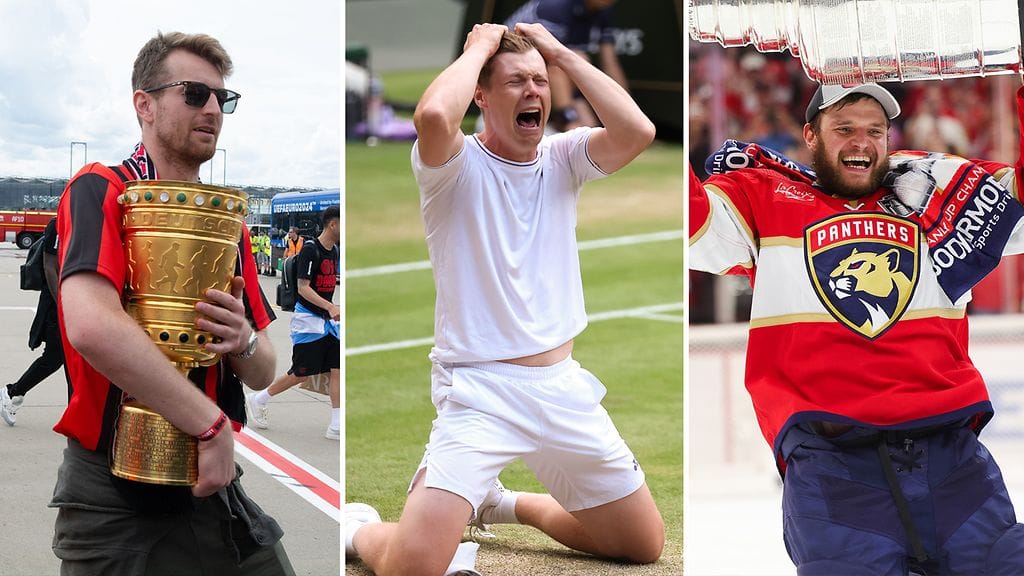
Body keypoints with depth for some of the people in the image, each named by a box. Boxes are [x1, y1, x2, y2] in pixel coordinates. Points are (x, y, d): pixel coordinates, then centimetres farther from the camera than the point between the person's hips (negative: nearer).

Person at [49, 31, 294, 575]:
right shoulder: (101, 192, -9)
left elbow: (262, 373, 14)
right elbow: (91, 326, -27)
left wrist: (244, 343, -11)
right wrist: (211, 423, -23)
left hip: (212, 487, 6)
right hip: (117, 503, -6)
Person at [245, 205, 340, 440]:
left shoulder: (335, 251, 8)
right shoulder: (310, 249, -17)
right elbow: (303, 287, -23)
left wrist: (331, 310, 22)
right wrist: (330, 307, -33)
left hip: (328, 321, 8)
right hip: (307, 320, -8)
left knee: (337, 370, -2)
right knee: (300, 374, -1)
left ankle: (336, 426, -2)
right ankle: (257, 400, 19)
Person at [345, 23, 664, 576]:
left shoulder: (563, 158, 6)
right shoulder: (458, 164, -8)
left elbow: (638, 131, -13)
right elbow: (433, 116, -33)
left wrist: (562, 54, -7)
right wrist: (480, 46, -15)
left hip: (565, 387, 6)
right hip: (480, 390, -5)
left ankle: (509, 503, 36)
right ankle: (359, 528, 15)